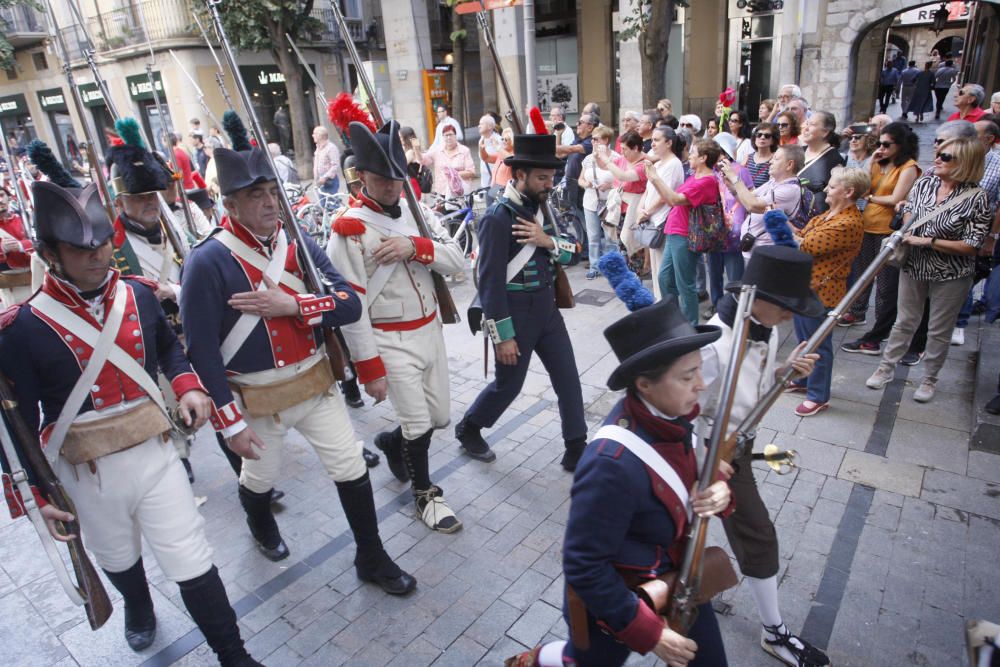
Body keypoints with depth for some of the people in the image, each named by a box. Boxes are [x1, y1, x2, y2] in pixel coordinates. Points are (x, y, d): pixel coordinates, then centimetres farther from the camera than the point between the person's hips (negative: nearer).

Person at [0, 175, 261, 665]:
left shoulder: (138, 295, -6)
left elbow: (169, 348, 13)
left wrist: (188, 387, -4)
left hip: (154, 455, 1)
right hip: (87, 475, -1)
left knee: (193, 563, 5)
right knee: (118, 559, 26)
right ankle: (138, 608, 59)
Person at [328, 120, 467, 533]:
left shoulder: (415, 211, 5)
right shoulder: (349, 230, -15)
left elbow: (457, 260, -3)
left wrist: (415, 246, -21)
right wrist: (369, 369, -15)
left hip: (430, 330, 7)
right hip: (391, 342, -6)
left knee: (440, 417, 17)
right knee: (418, 425, 3)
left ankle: (391, 442, 47)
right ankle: (424, 494, 29)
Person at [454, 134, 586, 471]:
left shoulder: (541, 207, 5)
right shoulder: (498, 218, -19)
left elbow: (569, 252, 8)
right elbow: (490, 282, -20)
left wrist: (548, 241, -15)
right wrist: (503, 336, -19)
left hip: (547, 309, 7)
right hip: (516, 315, -7)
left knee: (568, 377, 8)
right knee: (508, 385, 10)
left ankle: (577, 449, 22)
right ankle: (468, 428, 36)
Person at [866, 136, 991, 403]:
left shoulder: (976, 198, -16)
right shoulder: (924, 183, -5)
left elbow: (971, 246, -17)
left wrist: (928, 241, -23)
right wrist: (905, 236, -5)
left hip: (950, 275, -3)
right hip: (914, 267, 3)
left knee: (939, 330, 11)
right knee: (904, 321, 16)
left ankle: (929, 379, 29)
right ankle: (885, 368, 29)